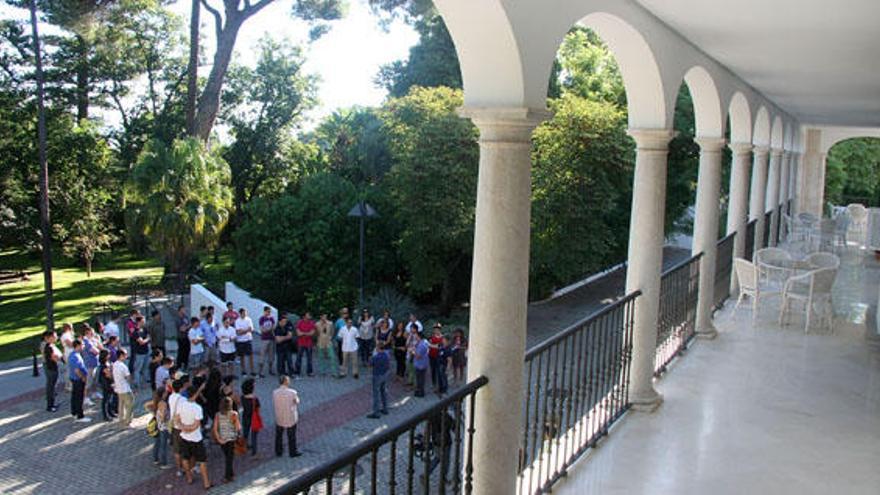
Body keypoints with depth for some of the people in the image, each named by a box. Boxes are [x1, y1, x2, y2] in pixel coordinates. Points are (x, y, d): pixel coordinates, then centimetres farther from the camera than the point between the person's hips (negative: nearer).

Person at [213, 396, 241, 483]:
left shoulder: (217, 415, -5)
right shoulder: (234, 414, -14)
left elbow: (215, 429, -8)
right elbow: (238, 428, -14)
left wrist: (218, 439, -4)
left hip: (222, 439, 3)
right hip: (232, 439, -3)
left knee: (227, 457, 19)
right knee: (230, 458, 9)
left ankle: (230, 474, 31)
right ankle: (227, 476, 12)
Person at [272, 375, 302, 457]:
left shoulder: (275, 392, -14)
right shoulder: (292, 392, -22)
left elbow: (273, 404, -2)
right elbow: (297, 402, -7)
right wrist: (296, 397, 12)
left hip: (279, 418, 2)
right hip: (291, 418, -2)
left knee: (278, 436, 21)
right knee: (291, 436, 15)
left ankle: (278, 452, 33)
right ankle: (293, 452, 27)